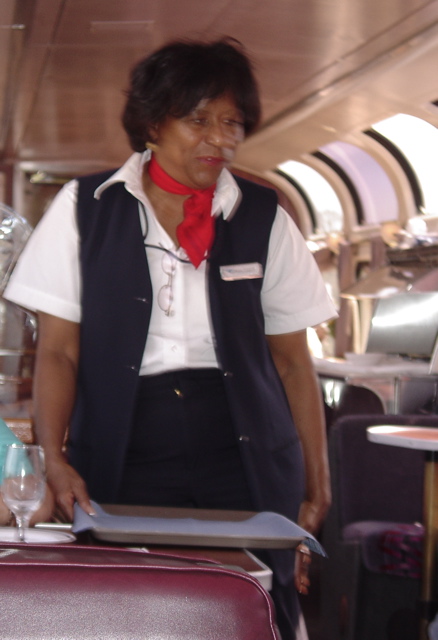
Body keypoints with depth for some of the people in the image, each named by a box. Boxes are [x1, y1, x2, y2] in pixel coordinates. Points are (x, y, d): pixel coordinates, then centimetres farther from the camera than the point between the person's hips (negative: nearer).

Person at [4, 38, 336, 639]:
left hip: (244, 459, 1)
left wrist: (317, 483, 4)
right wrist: (56, 459, -13)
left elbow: (293, 360, 9)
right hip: (124, 463, -1)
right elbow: (58, 351, 1)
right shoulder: (86, 208, 3)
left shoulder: (264, 219, 7)